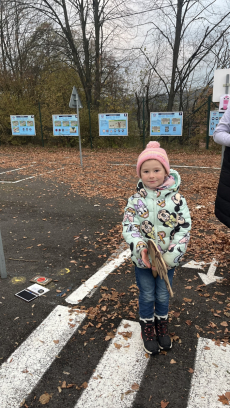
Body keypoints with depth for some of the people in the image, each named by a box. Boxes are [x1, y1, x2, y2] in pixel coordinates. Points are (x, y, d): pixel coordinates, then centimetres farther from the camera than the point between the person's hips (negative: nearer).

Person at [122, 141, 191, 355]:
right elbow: (129, 227, -11)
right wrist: (140, 247, -28)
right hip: (142, 259, 0)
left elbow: (184, 229, -12)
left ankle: (162, 324, 46)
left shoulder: (176, 199, -13)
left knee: (163, 295, 20)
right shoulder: (135, 200, -10)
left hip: (168, 259, 0)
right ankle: (147, 327, 41)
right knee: (147, 295, 17)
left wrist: (171, 255, -19)